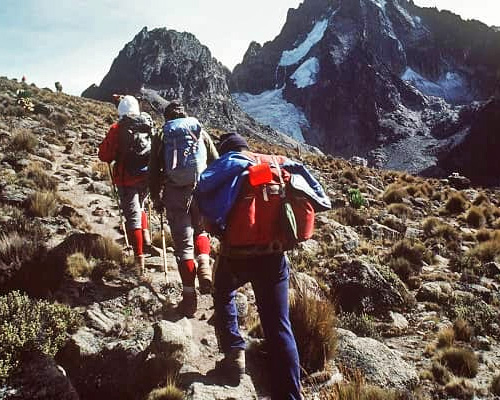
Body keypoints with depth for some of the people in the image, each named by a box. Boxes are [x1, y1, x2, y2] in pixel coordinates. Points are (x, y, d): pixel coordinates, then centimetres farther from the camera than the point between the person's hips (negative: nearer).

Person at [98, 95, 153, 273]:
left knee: (132, 216, 0)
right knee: (139, 207, 30)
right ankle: (146, 236, 16)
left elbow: (104, 156, -6)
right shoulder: (148, 125, 3)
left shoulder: (118, 129, -6)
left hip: (127, 178, -4)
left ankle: (140, 258, -1)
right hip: (147, 176, 4)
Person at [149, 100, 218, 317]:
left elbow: (154, 170, 8)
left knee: (183, 244, 5)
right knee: (200, 231, 26)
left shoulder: (161, 136, 9)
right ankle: (204, 267, 1)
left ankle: (189, 296, 6)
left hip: (175, 193, -1)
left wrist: (156, 197, 17)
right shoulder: (200, 132, 11)